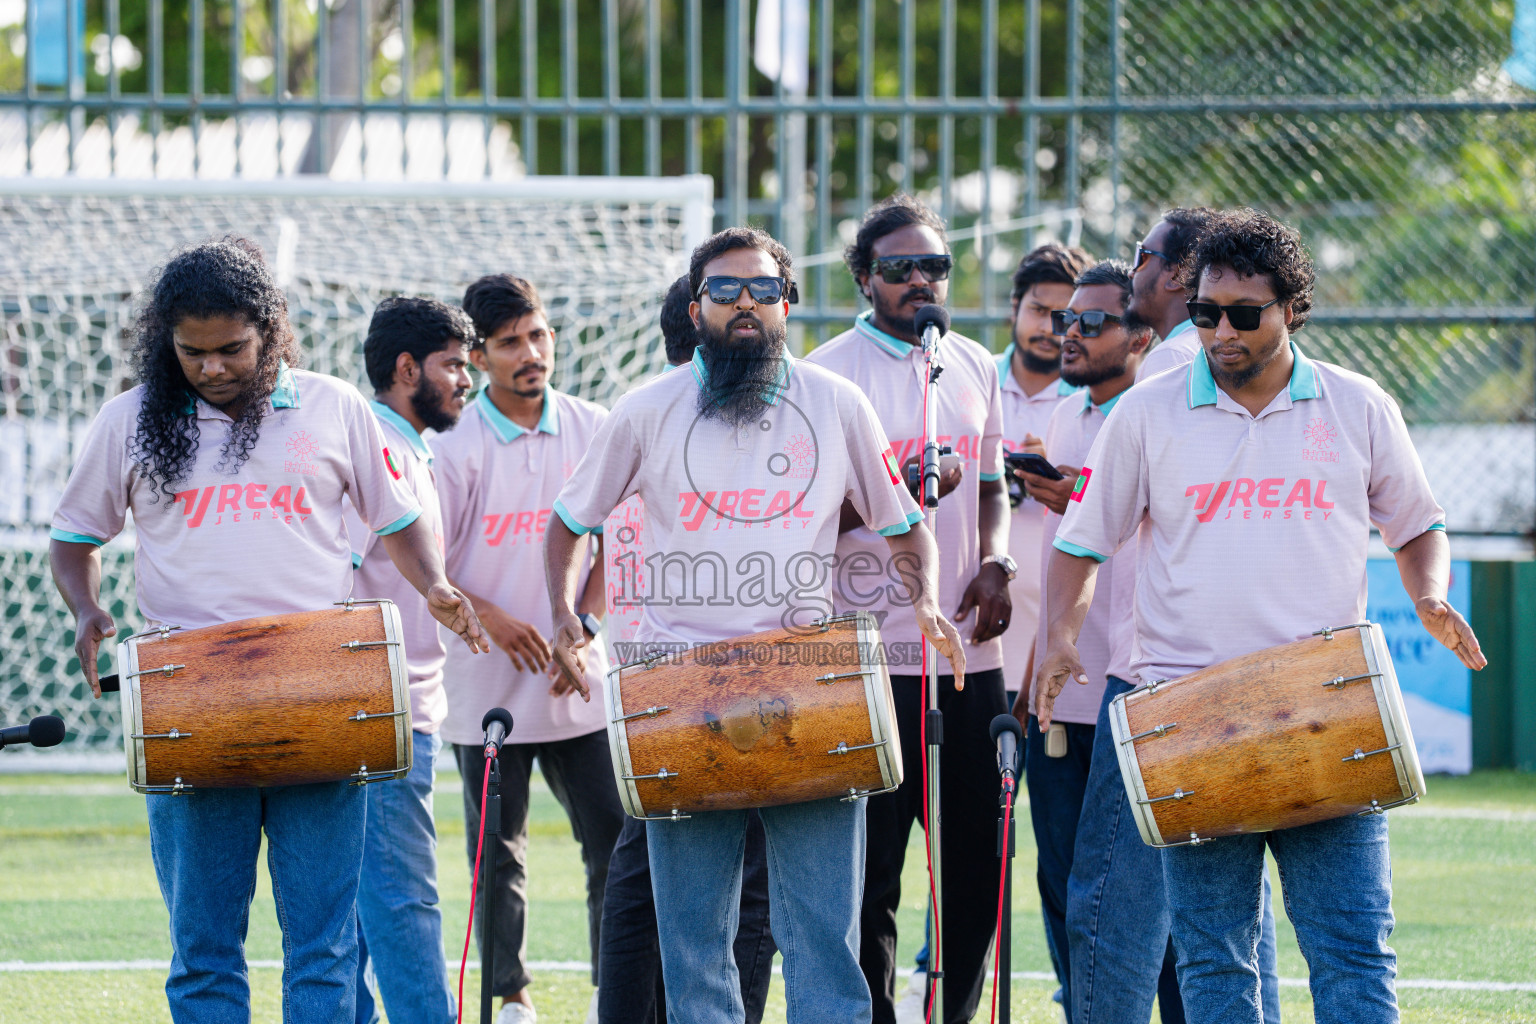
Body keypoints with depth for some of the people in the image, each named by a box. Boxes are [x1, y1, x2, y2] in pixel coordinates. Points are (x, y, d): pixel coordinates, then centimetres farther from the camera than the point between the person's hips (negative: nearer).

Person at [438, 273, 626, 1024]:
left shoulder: (592, 430, 1)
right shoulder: (456, 447, -7)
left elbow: (612, 542, 7)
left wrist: (584, 626, -6)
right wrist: (488, 616, -19)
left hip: (579, 685, 2)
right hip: (487, 688, -2)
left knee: (616, 840, -1)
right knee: (497, 855, 8)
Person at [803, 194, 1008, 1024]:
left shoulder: (976, 368, 12)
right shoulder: (829, 374, -5)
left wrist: (995, 564, 3)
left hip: (970, 647, 5)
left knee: (977, 859, 9)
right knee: (870, 869, -2)